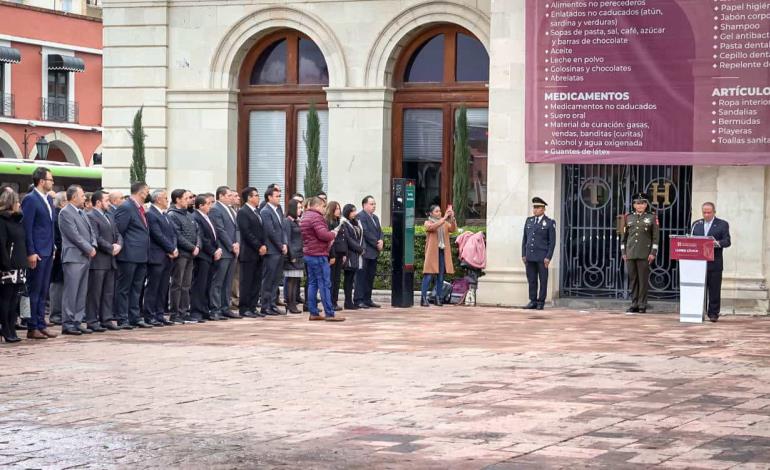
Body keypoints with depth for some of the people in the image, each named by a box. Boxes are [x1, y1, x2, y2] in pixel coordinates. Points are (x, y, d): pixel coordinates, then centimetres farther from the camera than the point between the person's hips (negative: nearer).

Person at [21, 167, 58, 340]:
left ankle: (41, 325, 16)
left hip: (48, 252, 8)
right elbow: (27, 228, -15)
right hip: (37, 253, -8)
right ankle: (32, 328, 1)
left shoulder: (48, 199, 15)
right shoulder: (30, 199, -11)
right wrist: (31, 253, -18)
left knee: (43, 291, 11)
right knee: (34, 291, -3)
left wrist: (52, 249, 15)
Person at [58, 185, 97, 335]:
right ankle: (67, 324, -4)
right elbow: (74, 235, -15)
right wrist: (89, 249, -11)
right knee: (71, 293, -7)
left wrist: (93, 246, 0)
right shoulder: (65, 213, -9)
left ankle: (77, 322, 13)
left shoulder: (82, 212, 18)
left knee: (81, 293, 9)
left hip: (85, 257, 9)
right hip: (73, 257, -9)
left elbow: (90, 231, 18)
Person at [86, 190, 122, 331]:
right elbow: (95, 238, -18)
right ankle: (92, 321, -2)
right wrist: (111, 248, -13)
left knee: (109, 292, 9)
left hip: (110, 261, 9)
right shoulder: (91, 217, -9)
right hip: (98, 261, -9)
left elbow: (118, 234, 19)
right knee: (95, 292, -5)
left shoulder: (108, 217, 21)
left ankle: (106, 319, 14)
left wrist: (118, 245, -2)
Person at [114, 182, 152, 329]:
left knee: (136, 289, 12)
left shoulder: (140, 208, 15)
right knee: (124, 288, -1)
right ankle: (122, 320, 2)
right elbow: (119, 230, -14)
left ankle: (135, 318, 17)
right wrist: (121, 247, -7)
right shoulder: (125, 208, -13)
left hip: (141, 256, 9)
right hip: (129, 256, -9)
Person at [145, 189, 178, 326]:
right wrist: (172, 249, -12)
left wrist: (174, 249, -2)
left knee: (163, 289, 10)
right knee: (152, 288, -3)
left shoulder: (165, 215, 18)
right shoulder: (151, 214, -10)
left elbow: (173, 234, 15)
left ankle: (159, 315, 14)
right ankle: (149, 317, 0)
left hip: (167, 257, 8)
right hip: (156, 257, -8)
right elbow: (158, 235, -16)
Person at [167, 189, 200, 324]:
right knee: (177, 285, -4)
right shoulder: (172, 215, -9)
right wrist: (192, 248, -14)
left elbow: (197, 232, 16)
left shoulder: (189, 215, 17)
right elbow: (178, 236, -16)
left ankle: (184, 312, 14)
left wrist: (198, 246, -2)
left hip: (190, 255, 8)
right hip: (180, 254, -8)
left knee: (186, 285, 10)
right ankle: (175, 314, -1)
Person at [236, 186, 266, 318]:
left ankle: (252, 307, 13)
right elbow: (246, 233, -16)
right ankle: (244, 309, 1)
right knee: (246, 282, -3)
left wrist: (263, 246, 1)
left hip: (258, 253, 8)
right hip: (248, 253, -8)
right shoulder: (243, 212, -9)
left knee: (257, 282, 8)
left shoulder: (257, 212, 17)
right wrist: (259, 247, -15)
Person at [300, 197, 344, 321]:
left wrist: (330, 235, 13)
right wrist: (333, 234, -4)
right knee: (325, 284, -8)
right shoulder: (316, 217, -14)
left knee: (312, 283, 10)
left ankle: (313, 313, 10)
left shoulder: (305, 217, 17)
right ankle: (329, 314, -9)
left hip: (309, 254, 10)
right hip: (318, 254, -10)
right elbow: (323, 234, -23)